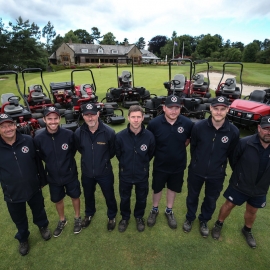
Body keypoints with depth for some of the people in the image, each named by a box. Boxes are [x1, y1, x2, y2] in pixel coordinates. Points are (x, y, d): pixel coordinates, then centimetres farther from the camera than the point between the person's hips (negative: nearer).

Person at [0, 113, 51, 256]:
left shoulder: (28, 140, -12)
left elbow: (38, 161, -2)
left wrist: (42, 179, 4)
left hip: (34, 188, 1)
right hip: (12, 193, 0)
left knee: (39, 211, 24)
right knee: (19, 219, 22)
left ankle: (43, 226, 55)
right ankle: (23, 238, 51)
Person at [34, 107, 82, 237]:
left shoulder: (69, 134, -22)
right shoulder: (38, 139, -18)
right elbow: (40, 157, -1)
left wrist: (66, 162, 2)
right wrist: (52, 164, 3)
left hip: (70, 174, -1)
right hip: (53, 177, 2)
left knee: (75, 196, 19)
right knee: (58, 200, 22)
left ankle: (77, 218, 46)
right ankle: (62, 220, 49)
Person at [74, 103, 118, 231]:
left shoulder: (109, 132, -23)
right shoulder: (78, 133, -16)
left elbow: (112, 151, -5)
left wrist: (103, 159, 5)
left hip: (105, 172, -2)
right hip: (87, 172, 3)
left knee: (109, 196, 18)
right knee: (88, 195, 26)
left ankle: (112, 216, 47)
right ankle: (89, 214, 56)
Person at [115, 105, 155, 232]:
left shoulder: (149, 136, -19)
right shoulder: (120, 136, -21)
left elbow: (150, 154, 0)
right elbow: (118, 154, -1)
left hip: (142, 174, 1)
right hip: (125, 174, 0)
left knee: (141, 199, 21)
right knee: (124, 198, 21)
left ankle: (139, 217, 51)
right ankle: (125, 217, 49)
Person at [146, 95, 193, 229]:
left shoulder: (187, 123, -17)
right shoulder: (154, 123, -21)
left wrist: (178, 148, -1)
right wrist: (160, 151, -3)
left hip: (178, 165, 2)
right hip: (160, 165, -1)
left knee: (173, 188, 21)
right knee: (157, 188, 19)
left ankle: (169, 211, 46)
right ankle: (154, 210, 45)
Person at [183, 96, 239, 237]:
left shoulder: (234, 131, -17)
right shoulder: (199, 126, -20)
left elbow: (232, 154, -1)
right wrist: (197, 162, 8)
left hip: (217, 175, 1)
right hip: (196, 171, -1)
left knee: (211, 200, 21)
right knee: (192, 196, 20)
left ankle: (204, 221, 50)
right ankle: (189, 218, 48)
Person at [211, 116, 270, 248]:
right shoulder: (245, 143, -25)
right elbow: (233, 160, -9)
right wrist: (239, 175, 4)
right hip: (239, 186, -3)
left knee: (252, 211, 24)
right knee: (229, 205, 14)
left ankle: (247, 230, 51)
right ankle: (219, 224, 40)